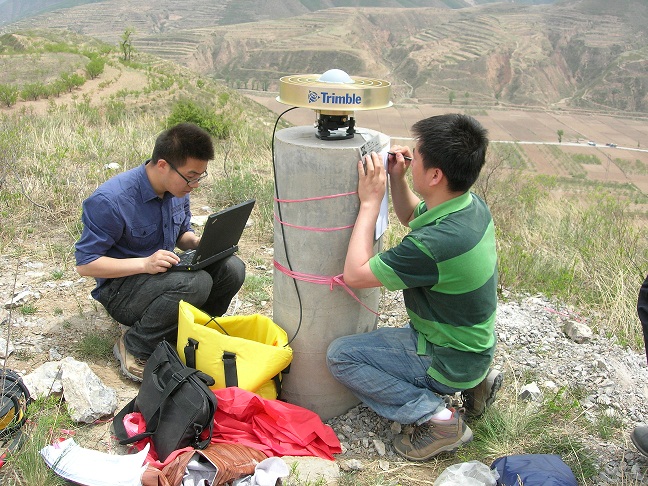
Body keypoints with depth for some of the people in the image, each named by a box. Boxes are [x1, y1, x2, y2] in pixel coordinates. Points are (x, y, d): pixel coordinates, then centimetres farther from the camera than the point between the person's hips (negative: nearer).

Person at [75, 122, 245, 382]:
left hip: (164, 273, 7)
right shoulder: (110, 200, -24)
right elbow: (85, 264, -20)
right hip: (121, 288, -7)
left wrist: (197, 242, -10)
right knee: (195, 283, -34)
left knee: (232, 268, -16)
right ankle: (134, 348, -13)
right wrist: (145, 264, -32)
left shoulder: (177, 188, -2)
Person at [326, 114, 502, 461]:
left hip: (450, 361, -8)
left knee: (340, 355, -6)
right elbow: (411, 216, 13)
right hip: (474, 345, 9)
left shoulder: (436, 243, -37)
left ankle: (435, 417, -6)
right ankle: (475, 379, 16)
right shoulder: (473, 206, -8)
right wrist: (397, 178, -4)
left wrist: (370, 201, -21)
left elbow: (355, 274, -25)